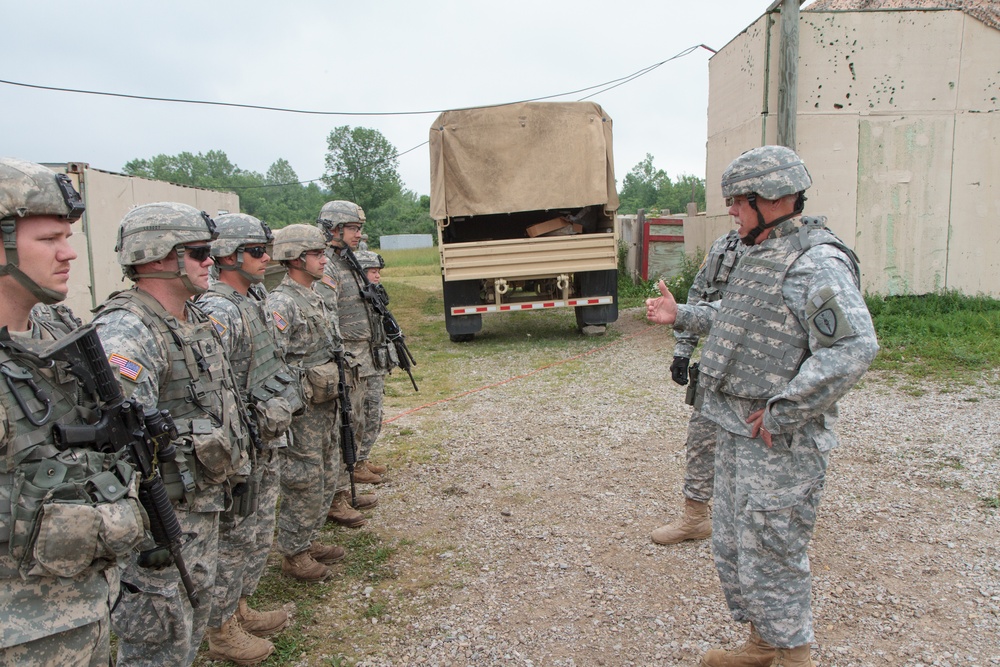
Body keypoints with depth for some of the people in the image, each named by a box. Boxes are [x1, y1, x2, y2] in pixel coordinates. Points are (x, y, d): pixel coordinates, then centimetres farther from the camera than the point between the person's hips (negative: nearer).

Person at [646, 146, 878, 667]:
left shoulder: (818, 263, -19)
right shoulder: (759, 254, 12)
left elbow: (854, 348, -29)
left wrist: (781, 414, -26)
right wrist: (681, 316, 25)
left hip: (780, 443, -10)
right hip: (735, 430, 10)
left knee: (770, 558, 2)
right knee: (731, 547, 19)